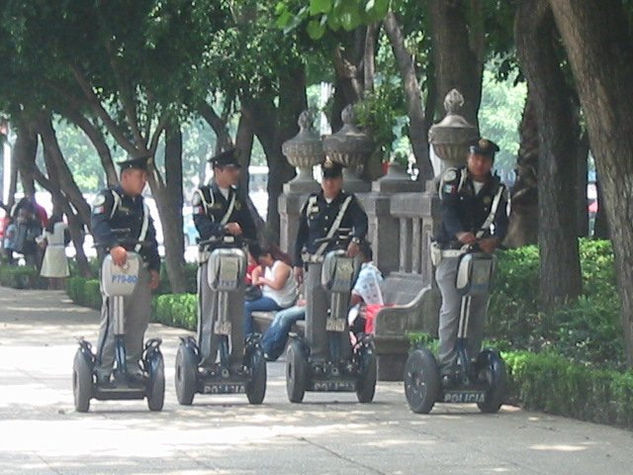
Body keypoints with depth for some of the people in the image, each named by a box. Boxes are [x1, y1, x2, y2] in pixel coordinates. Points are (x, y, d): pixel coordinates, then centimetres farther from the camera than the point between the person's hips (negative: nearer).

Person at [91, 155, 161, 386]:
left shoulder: (142, 205, 23)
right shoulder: (108, 198, -2)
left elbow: (151, 239, 23)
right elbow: (99, 226, -19)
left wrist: (155, 268, 12)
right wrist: (113, 246, -36)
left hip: (142, 270, 8)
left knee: (139, 321, 7)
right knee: (112, 320, -9)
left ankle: (132, 367, 16)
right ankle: (103, 371, -7)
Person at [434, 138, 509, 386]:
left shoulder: (497, 189, 11)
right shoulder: (453, 179, 3)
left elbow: (501, 221, -4)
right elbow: (448, 210, -13)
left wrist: (494, 239, -28)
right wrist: (460, 234, -33)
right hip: (451, 254, -3)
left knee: (477, 314, 3)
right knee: (451, 310, -11)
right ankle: (446, 368, -12)